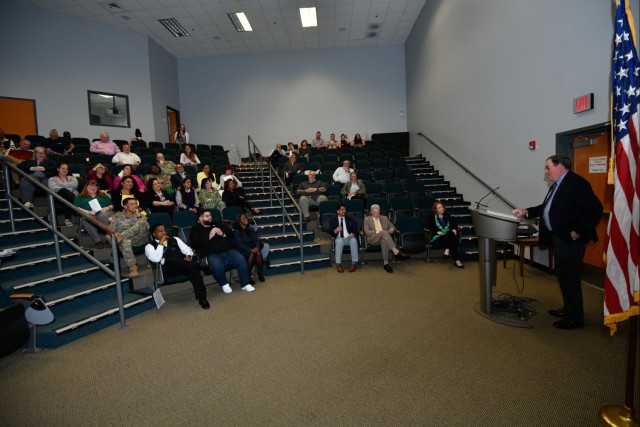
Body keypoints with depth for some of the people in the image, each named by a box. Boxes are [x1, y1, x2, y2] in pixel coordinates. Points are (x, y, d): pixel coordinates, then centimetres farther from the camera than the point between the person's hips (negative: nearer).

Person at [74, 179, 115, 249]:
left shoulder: (103, 195, 32)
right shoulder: (80, 197, 26)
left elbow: (112, 205, 22)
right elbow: (77, 208, 9)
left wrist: (107, 208, -2)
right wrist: (88, 212, -9)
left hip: (104, 213, 0)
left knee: (102, 216, -38)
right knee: (85, 219, -38)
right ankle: (97, 241, -45)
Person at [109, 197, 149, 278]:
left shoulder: (140, 215, 19)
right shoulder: (117, 217, 12)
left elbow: (147, 227, 4)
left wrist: (139, 216, -4)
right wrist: (115, 235, -21)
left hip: (139, 239, 1)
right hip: (125, 238, -1)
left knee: (142, 222, -26)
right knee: (125, 241, -40)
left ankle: (121, 236, -29)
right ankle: (132, 267, -45)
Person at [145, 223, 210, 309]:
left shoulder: (174, 239, 27)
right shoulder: (150, 246, 14)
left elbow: (187, 249, 18)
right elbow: (156, 259, -6)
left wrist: (189, 256, -4)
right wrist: (161, 243, -4)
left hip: (183, 265, 3)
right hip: (168, 268, -2)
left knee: (193, 268, -33)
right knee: (169, 258, -38)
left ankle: (202, 298, -35)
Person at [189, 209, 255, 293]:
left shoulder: (218, 224, 22)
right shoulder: (196, 230, 13)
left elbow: (231, 234, 13)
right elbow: (197, 243, -6)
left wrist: (222, 234, -7)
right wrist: (210, 236, -13)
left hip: (228, 251, 3)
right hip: (212, 254, -3)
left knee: (241, 259, -24)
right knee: (217, 266, -36)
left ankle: (245, 284, -9)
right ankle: (224, 284, -6)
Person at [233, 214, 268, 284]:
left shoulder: (251, 229, 11)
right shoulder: (236, 231, -5)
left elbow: (256, 240, 3)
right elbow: (239, 244, -14)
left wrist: (257, 247, -20)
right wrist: (250, 250, -27)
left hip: (253, 249, 4)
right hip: (243, 251, -4)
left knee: (258, 253, -30)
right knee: (251, 254, -35)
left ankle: (260, 274, -16)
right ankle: (248, 276, -22)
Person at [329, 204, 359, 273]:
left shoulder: (350, 219, 20)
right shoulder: (333, 220, 14)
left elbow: (356, 229, 11)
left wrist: (353, 234, -12)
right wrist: (335, 231, -19)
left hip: (349, 238, 1)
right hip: (339, 238, -1)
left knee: (354, 240, -34)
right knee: (339, 241, -37)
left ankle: (354, 263, -31)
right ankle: (338, 264, -33)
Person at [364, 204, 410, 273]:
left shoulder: (384, 218, 23)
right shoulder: (367, 220, 13)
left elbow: (392, 227, 21)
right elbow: (366, 232, 0)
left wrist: (390, 231, -4)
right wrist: (377, 232, -14)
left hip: (384, 237, 3)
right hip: (373, 238, -2)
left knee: (384, 241, -39)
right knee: (384, 233, -36)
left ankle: (385, 263, -44)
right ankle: (396, 252, -48)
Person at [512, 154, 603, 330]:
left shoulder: (577, 183, -15)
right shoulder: (558, 184, 15)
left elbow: (595, 209, -21)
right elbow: (547, 207, 19)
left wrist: (577, 232, -21)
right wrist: (526, 211, 8)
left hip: (569, 239, -10)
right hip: (558, 237, 10)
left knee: (569, 277, -2)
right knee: (563, 275, 18)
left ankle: (575, 318, 11)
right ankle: (568, 309, 32)